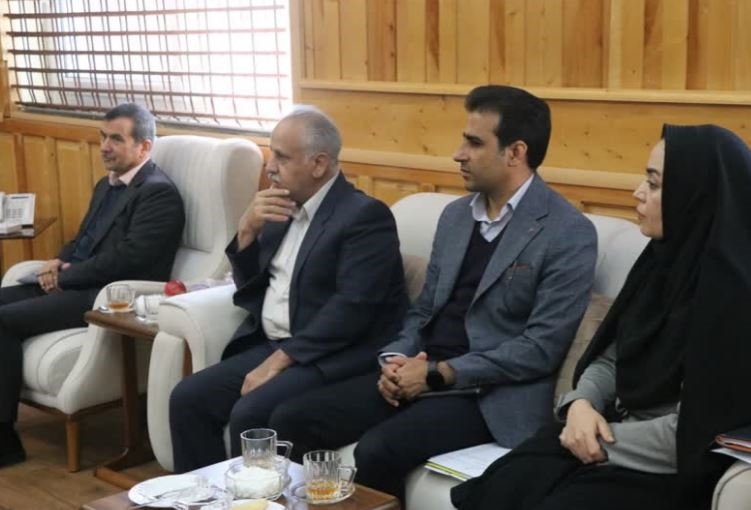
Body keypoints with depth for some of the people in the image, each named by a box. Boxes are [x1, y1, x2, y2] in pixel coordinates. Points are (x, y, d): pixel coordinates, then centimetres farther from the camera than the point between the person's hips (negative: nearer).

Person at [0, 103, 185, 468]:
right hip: (74, 283, 10)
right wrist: (59, 263, 3)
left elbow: (125, 258, -20)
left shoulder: (159, 193, -11)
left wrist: (65, 276, -13)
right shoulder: (106, 185, 19)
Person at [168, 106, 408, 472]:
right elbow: (248, 285, 15)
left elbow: (352, 309, -21)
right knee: (188, 399, -6)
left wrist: (280, 360, -20)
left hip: (332, 357, -8)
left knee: (250, 414, -26)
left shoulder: (365, 215, -13)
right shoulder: (285, 209, 11)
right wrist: (248, 230, -3)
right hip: (270, 345, 8)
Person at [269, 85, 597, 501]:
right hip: (422, 372, 7)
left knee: (377, 450, -30)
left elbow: (541, 348, -15)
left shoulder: (570, 234, -10)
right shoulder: (455, 215, 13)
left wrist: (439, 373, -17)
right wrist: (396, 360, -5)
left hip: (491, 393, -7)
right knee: (291, 421, -8)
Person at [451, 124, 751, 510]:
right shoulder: (664, 258, 6)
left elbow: (693, 431, -19)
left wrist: (604, 439, -11)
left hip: (674, 470, -6)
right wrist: (582, 404, -9)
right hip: (616, 428, 6)